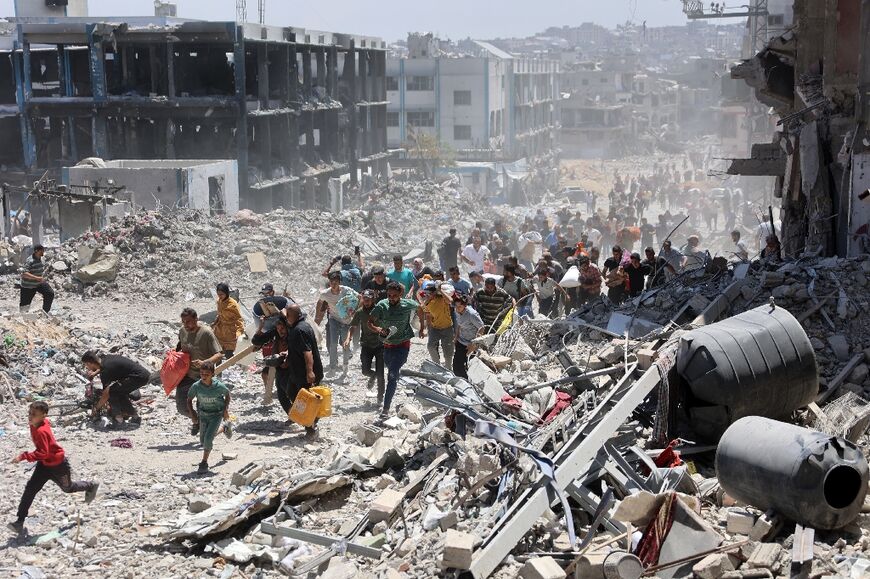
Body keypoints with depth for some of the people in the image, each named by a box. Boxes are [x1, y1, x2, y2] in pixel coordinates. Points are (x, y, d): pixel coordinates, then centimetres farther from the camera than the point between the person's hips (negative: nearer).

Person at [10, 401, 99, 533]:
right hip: (44, 464, 8)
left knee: (68, 488, 17)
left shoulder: (41, 431, -35)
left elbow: (43, 453, -38)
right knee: (30, 488, -4)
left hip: (58, 465, -8)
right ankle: (20, 522, -5)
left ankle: (91, 486, 45)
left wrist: (23, 456, -41)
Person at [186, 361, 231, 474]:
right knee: (202, 440, 14)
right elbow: (189, 399, -3)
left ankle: (204, 462, -3)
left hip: (216, 414, -3)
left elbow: (227, 394, -1)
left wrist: (226, 409, -8)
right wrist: (192, 414, -11)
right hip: (203, 413, 3)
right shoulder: (196, 386, -20)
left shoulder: (219, 386, -24)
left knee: (208, 438, -16)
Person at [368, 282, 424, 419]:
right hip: (388, 345, 3)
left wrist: (423, 328, 12)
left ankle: (386, 409, -19)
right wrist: (377, 329, -31)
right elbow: (370, 322, -10)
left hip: (403, 344, -3)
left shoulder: (408, 304, -12)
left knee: (392, 375, -17)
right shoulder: (382, 305, -11)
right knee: (391, 372, 21)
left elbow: (420, 309, 11)